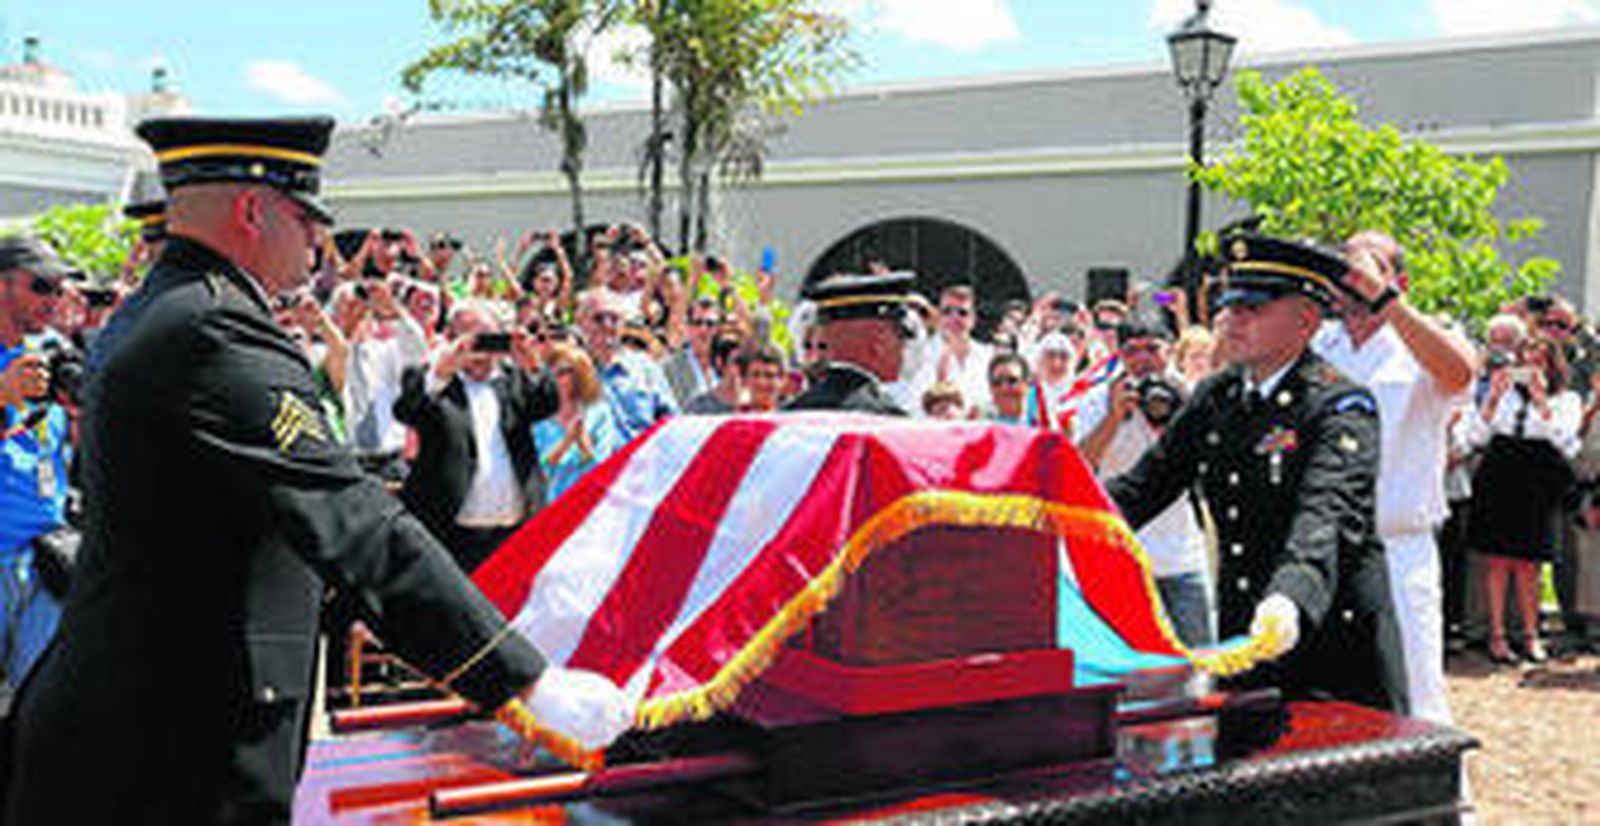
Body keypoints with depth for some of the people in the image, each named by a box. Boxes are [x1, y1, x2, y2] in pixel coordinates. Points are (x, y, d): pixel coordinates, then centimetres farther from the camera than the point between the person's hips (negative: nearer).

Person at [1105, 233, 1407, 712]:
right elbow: (1145, 485, 6)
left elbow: (1326, 516, -30)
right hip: (1242, 637, 6)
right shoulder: (1216, 398, 7)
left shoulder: (1340, 407, -13)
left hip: (1336, 642, -5)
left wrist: (1292, 598, -49)